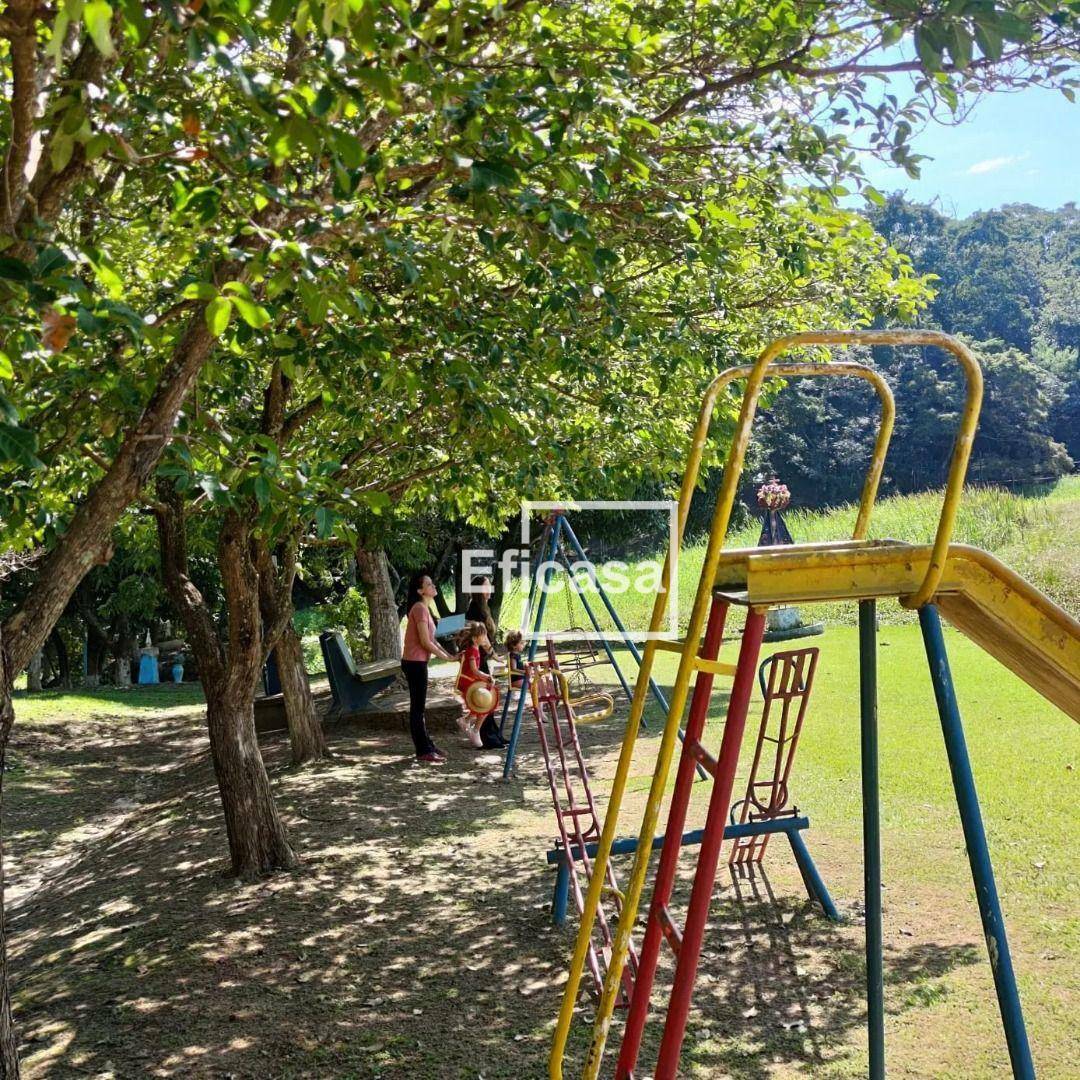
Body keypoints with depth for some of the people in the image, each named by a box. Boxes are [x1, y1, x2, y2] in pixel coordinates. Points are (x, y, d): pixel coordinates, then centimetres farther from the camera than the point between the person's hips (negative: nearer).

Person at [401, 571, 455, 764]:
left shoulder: (424, 608, 15)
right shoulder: (419, 608, -15)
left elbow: (431, 640, 17)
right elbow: (425, 642, -20)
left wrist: (448, 655, 7)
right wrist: (446, 657, -10)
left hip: (418, 662, 10)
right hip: (415, 663, -10)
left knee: (419, 707, 15)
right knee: (417, 708, -4)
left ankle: (427, 746, 23)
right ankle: (423, 751, 1)